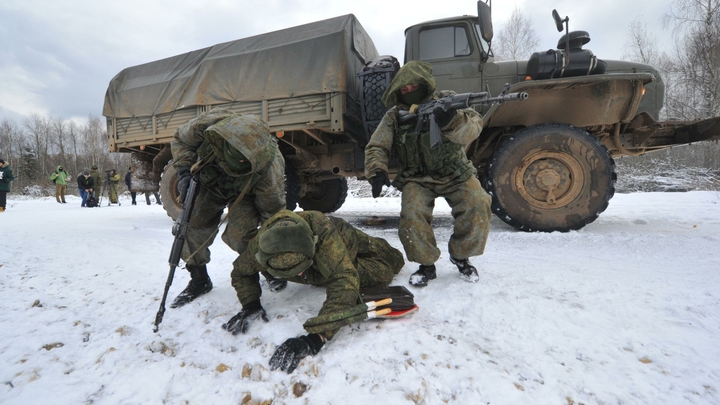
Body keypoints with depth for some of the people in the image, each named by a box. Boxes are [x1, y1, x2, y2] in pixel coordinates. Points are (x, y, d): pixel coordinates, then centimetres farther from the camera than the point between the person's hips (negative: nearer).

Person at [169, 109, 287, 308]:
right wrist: (184, 172, -24)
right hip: (208, 182, 4)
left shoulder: (269, 169, -42)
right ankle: (199, 280, 20)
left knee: (239, 235, -22)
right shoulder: (208, 123, -36)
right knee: (190, 227, -2)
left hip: (243, 193, -4)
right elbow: (181, 140, -11)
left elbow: (272, 209, -26)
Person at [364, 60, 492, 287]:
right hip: (417, 179, 0)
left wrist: (452, 121, -40)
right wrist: (377, 171, -23)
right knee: (411, 213, -27)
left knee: (478, 205, -24)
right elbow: (377, 147, -2)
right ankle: (426, 264, -3)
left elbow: (473, 127, -18)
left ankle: (460, 256, 2)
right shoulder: (394, 116, 3)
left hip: (455, 175, 0)